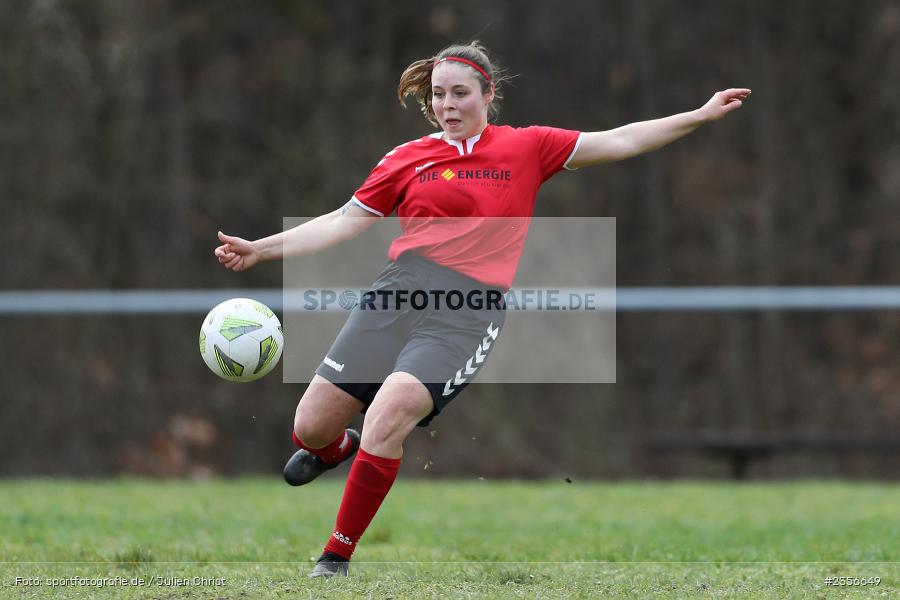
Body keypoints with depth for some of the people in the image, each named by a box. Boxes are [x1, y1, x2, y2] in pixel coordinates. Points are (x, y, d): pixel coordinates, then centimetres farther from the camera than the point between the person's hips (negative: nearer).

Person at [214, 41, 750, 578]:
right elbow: (345, 223, 13)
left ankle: (338, 557, -11)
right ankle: (337, 449, 38)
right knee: (311, 427, -4)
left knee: (390, 413, -26)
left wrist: (700, 116, 7)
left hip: (469, 312, -2)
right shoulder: (408, 158, 13)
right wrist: (262, 249, 6)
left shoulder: (527, 147, 11)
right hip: (399, 291, 3)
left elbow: (617, 142, 12)